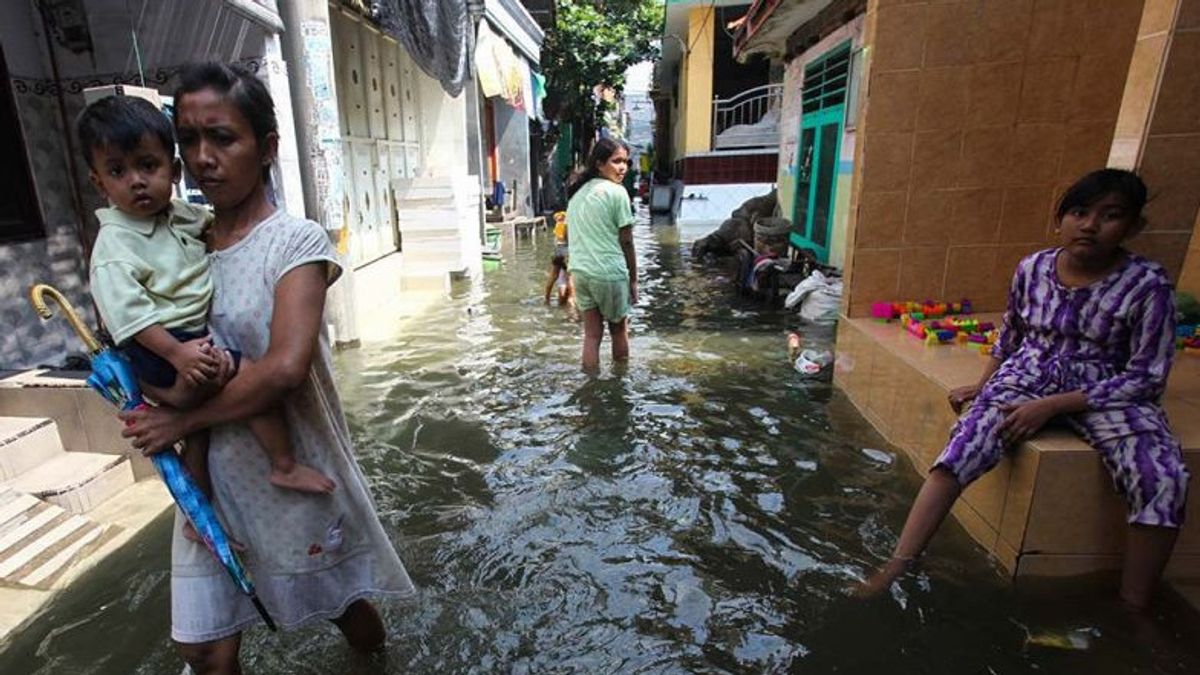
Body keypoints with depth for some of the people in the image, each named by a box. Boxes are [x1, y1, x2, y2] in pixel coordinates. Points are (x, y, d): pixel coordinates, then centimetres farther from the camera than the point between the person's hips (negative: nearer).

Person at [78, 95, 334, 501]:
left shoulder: (179, 214, 7)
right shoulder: (115, 244, -15)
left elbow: (211, 219, 32)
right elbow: (126, 312, -23)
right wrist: (176, 353, -30)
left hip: (194, 337, 8)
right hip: (159, 348, -8)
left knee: (201, 426, 17)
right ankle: (285, 467, -8)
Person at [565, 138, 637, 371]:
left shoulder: (577, 193, 13)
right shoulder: (617, 192, -9)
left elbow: (578, 236, 15)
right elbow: (626, 241, -8)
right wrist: (633, 278, 0)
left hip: (580, 271, 6)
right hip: (610, 273, -6)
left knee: (591, 334, 10)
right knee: (619, 330, 14)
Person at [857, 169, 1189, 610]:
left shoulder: (1147, 285, -10)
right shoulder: (1033, 268, 0)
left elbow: (1146, 377, -10)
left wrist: (1052, 406, -20)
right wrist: (981, 387, 4)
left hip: (1108, 391, 0)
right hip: (1027, 376, 1)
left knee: (1164, 478, -28)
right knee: (963, 449, -25)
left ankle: (1133, 609, -7)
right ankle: (894, 570, -26)